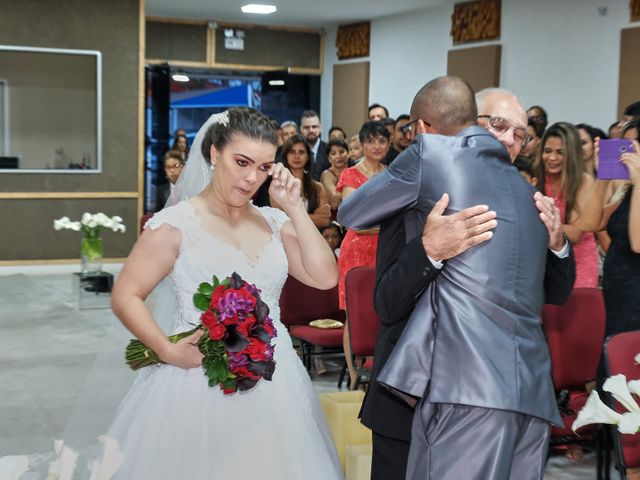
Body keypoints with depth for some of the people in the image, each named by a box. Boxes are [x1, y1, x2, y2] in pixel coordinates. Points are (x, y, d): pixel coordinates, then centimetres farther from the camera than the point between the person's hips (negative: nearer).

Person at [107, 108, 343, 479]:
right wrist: (169, 352, -17)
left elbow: (325, 277, -4)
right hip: (199, 383, -4)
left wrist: (295, 209, -6)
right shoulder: (176, 223, -8)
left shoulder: (275, 222, 6)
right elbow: (125, 298, -6)